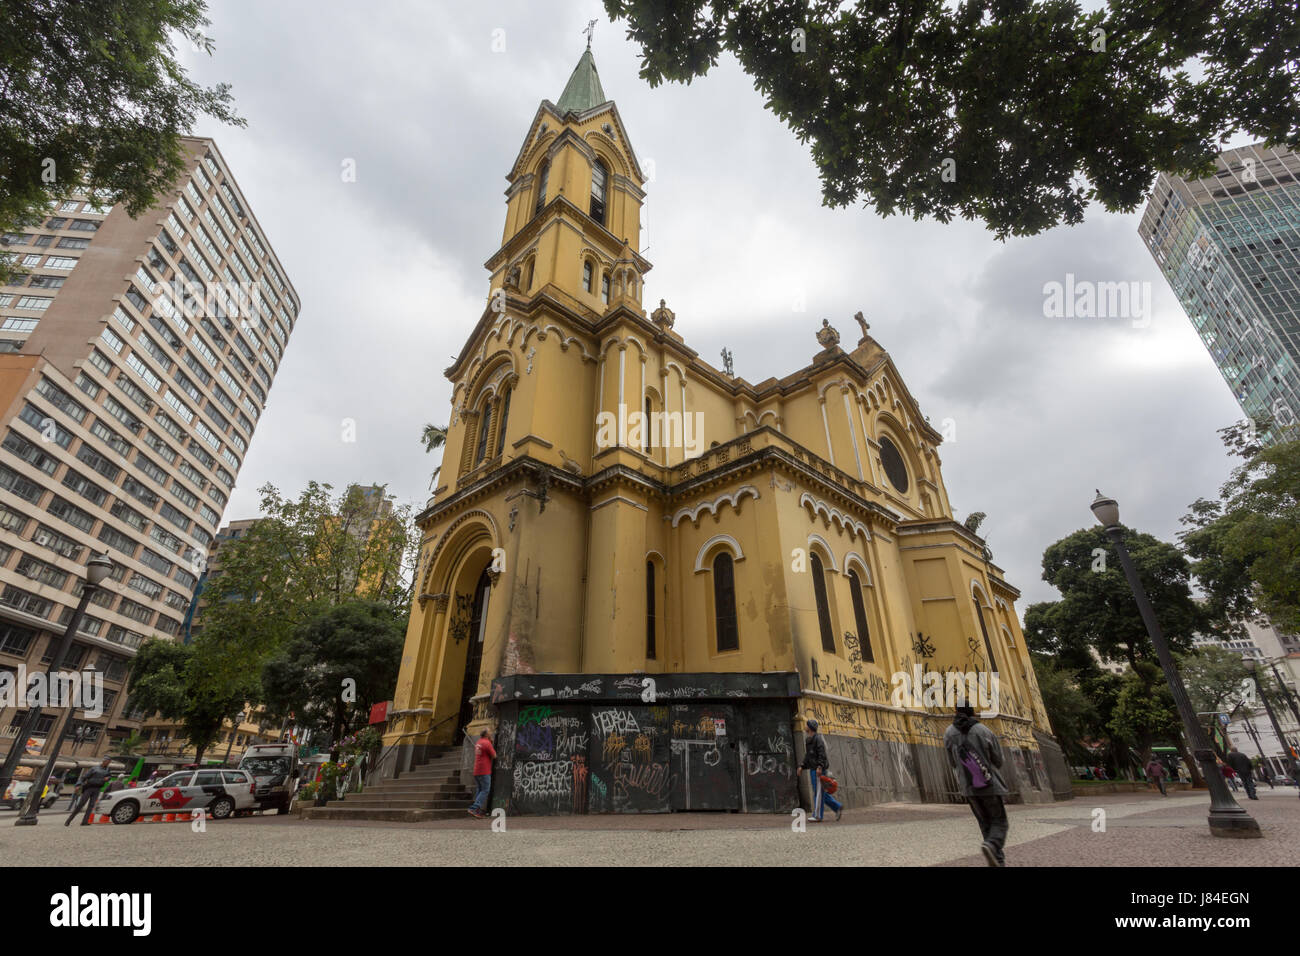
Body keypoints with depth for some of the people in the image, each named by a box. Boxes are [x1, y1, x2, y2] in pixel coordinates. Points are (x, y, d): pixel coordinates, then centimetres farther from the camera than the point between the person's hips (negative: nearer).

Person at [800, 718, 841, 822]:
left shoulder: (818, 738, -11)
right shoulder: (808, 740, 17)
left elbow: (822, 754, -19)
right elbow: (807, 756, 21)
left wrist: (820, 766, -27)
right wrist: (802, 766, 12)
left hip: (819, 770, -9)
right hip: (812, 770, 9)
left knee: (818, 792, -5)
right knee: (821, 793, 12)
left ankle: (817, 816, -2)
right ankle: (838, 807, 20)